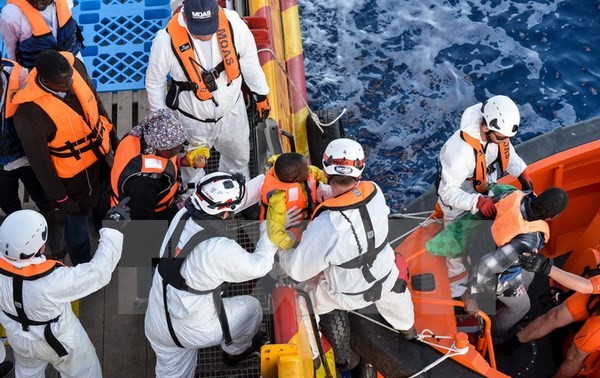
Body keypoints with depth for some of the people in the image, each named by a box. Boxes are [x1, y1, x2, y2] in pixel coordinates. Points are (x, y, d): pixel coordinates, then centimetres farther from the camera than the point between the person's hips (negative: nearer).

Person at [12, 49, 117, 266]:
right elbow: (39, 159, -20)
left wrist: (112, 136, 12)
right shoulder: (29, 110, -34)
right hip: (73, 175, -5)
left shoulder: (74, 66, -19)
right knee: (78, 224, 19)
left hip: (100, 156, 5)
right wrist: (59, 197, -10)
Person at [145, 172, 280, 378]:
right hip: (189, 329, -5)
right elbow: (259, 266, -13)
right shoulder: (219, 248, -31)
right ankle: (235, 351, 46)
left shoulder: (184, 214, -13)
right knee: (252, 307, 19)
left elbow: (244, 194, -2)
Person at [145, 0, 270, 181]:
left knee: (239, 159, 28)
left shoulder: (234, 25, -26)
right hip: (192, 121, -3)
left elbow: (250, 62, -6)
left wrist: (261, 95, 7)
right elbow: (154, 83, -12)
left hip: (232, 111, 3)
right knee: (192, 168, 22)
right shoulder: (166, 41, -32)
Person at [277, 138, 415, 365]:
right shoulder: (375, 192, -25)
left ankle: (310, 355, 41)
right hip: (385, 279, 5)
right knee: (395, 291, 40)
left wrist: (282, 249, -8)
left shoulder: (325, 225, -40)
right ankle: (407, 328, 69)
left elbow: (298, 269, -27)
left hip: (349, 294, -4)